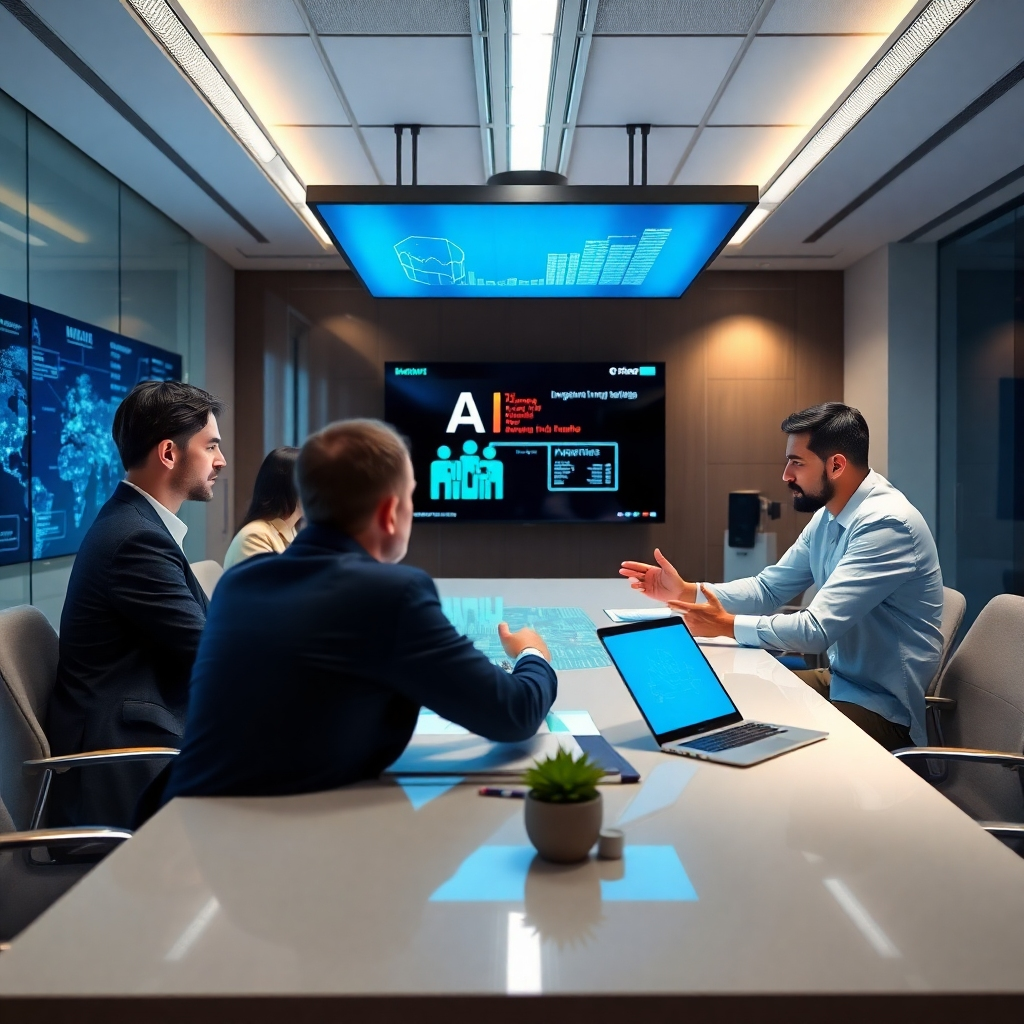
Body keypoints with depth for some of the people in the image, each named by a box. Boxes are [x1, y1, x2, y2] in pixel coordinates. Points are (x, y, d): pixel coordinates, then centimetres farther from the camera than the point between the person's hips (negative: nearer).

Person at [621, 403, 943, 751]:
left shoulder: (887, 524, -25)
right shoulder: (827, 517, 4)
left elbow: (818, 629, -30)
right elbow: (768, 588, 7)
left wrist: (727, 625, -20)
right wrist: (685, 592, -6)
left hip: (885, 706, -8)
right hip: (842, 680, 8)